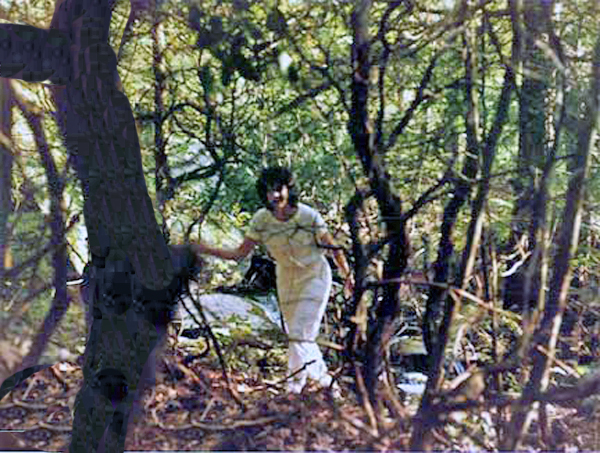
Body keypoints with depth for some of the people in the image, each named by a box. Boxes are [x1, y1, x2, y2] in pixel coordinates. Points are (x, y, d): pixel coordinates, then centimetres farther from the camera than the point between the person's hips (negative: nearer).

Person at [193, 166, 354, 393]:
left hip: (314, 275, -4)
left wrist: (348, 276, -1)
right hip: (286, 278, 4)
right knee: (296, 333, 12)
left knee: (300, 331, -13)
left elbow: (333, 247, -10)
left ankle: (297, 377, 1)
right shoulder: (261, 220, -16)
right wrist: (207, 250, -24)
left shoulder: (308, 216, -23)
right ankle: (321, 374, 32)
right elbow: (240, 253, -11)